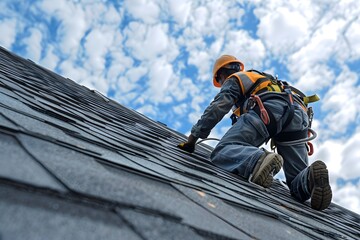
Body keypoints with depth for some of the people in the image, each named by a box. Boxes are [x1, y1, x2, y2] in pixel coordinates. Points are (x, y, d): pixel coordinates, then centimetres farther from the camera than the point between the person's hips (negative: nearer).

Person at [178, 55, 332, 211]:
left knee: (222, 151, -14)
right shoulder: (265, 78, 47)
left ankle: (259, 160, -44)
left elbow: (217, 108, 8)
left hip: (267, 109, -6)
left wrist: (193, 137, 10)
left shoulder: (233, 79, 25)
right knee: (298, 183, 5)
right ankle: (312, 177, -31)